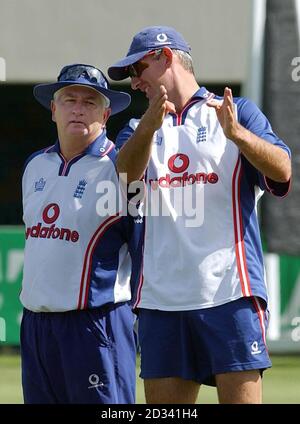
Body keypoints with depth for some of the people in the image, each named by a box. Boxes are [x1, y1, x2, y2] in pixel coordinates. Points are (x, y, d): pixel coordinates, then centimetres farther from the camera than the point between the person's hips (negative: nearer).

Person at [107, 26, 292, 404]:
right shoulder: (138, 130, 21)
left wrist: (236, 133, -24)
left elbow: (283, 172, -6)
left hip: (229, 293, -4)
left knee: (240, 398, -11)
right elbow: (123, 176, -2)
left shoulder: (237, 113, 10)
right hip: (160, 299, 4)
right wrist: (149, 126, -21)